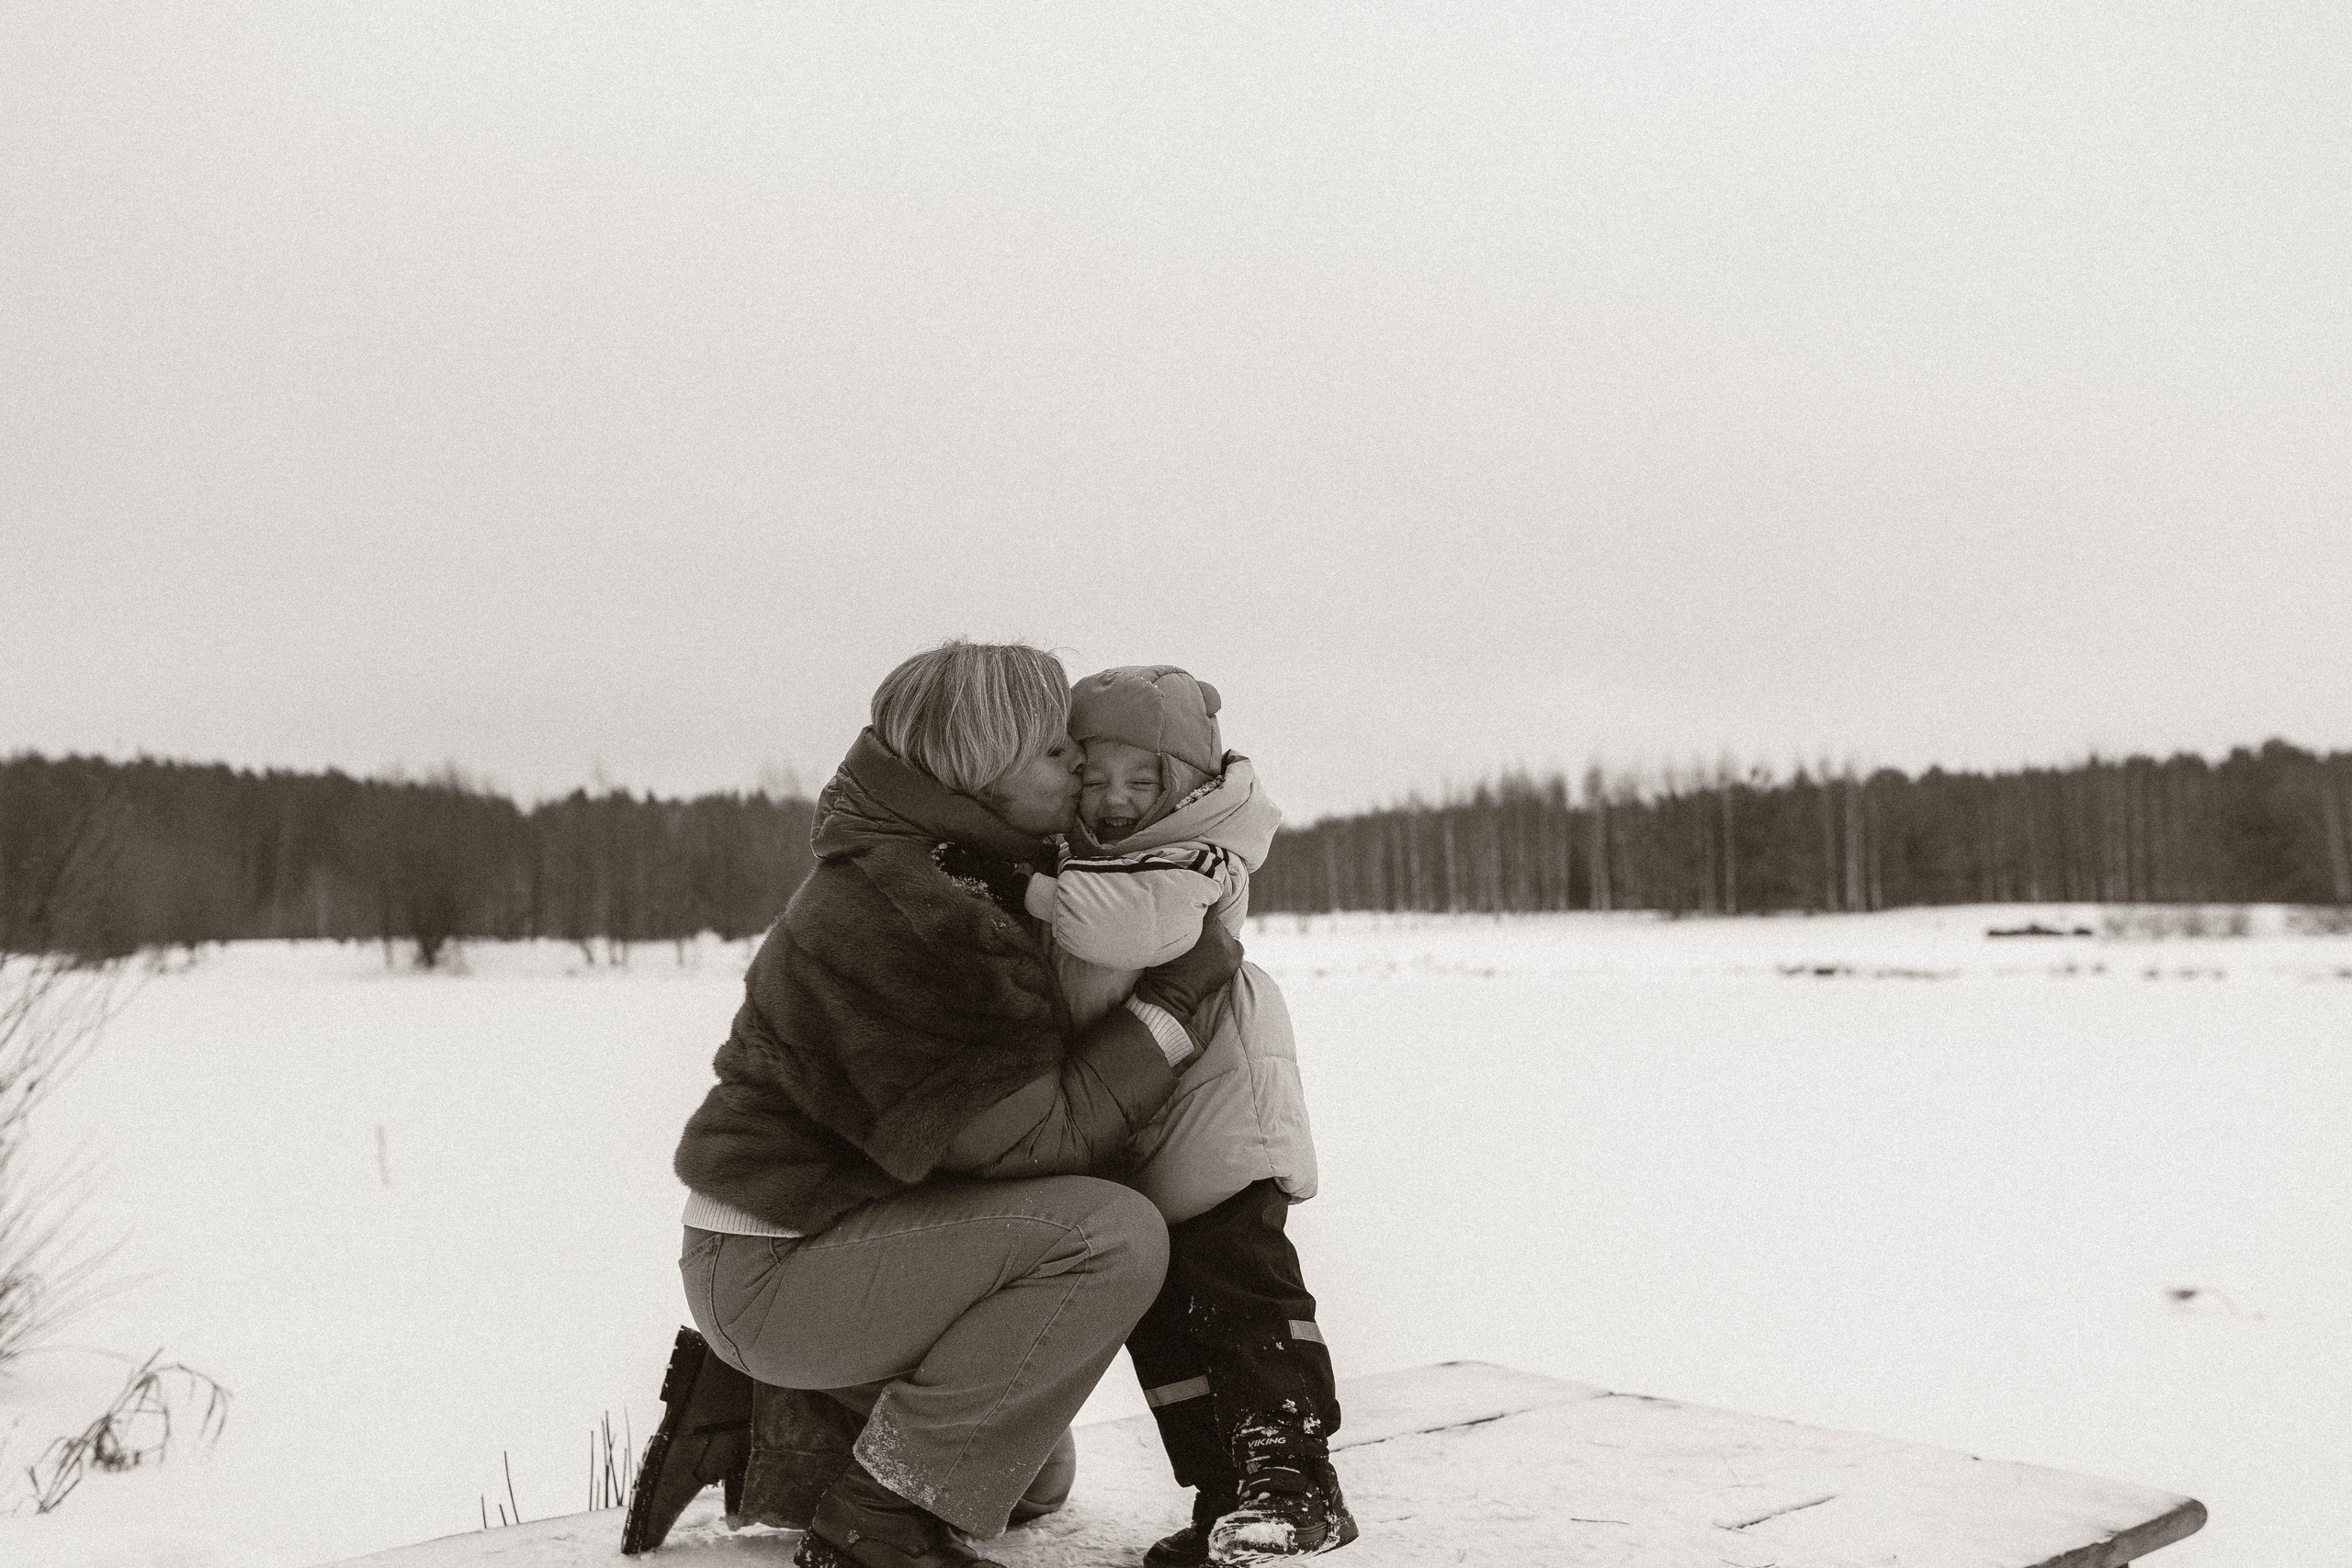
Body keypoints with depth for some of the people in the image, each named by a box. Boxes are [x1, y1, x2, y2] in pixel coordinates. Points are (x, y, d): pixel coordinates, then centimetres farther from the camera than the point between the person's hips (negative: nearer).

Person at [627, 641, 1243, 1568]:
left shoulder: (926, 869, 8)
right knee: (1114, 1235, -27)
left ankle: (751, 1409, 19)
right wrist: (1177, 994, -16)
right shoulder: (910, 921, -25)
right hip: (773, 1272, -10)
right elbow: (1043, 1134, -25)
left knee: (1031, 1479, 21)